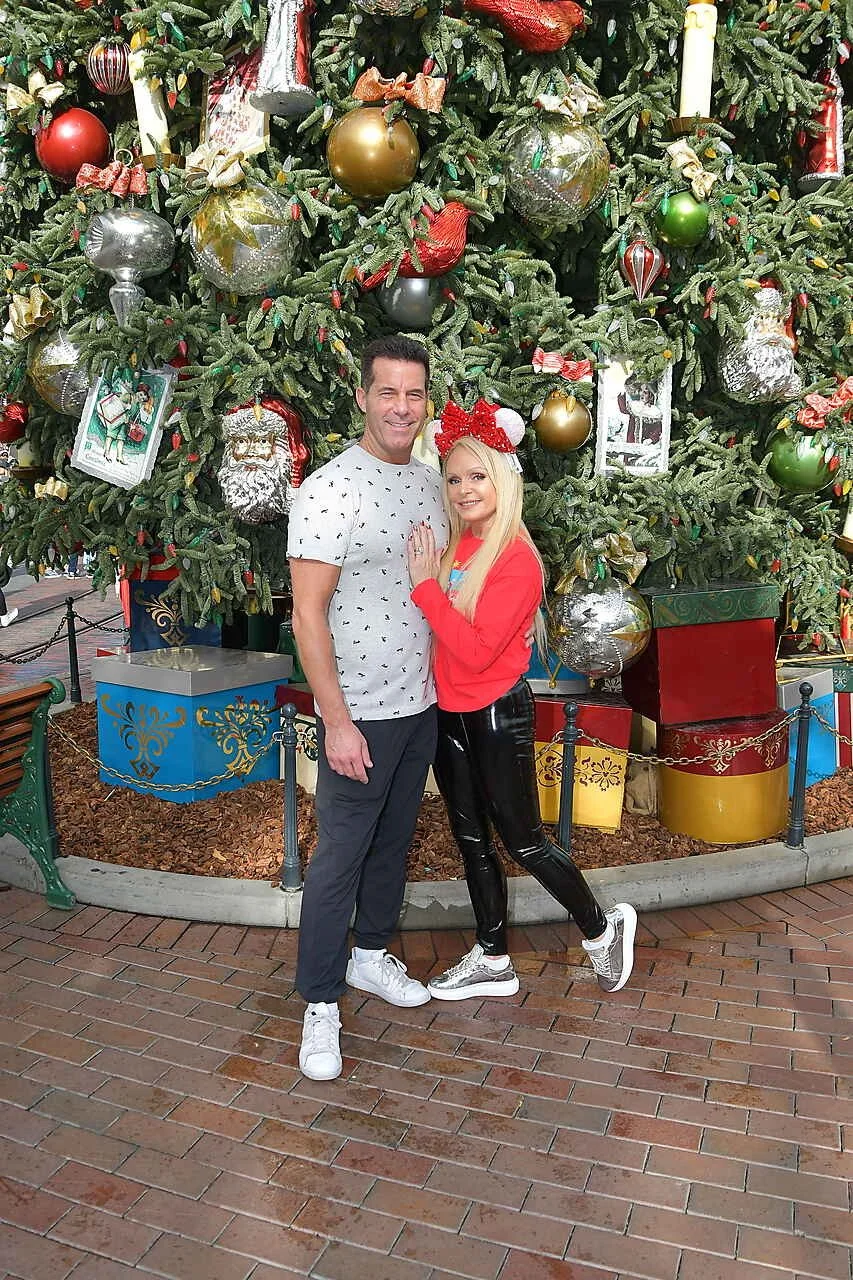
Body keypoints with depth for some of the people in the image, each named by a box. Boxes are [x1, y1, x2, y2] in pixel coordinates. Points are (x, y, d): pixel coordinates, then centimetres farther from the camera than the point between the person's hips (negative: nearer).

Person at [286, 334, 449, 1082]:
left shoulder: (430, 483, 6)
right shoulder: (330, 490, -17)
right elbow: (308, 614, -19)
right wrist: (337, 720, -21)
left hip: (422, 704, 7)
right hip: (360, 714, -7)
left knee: (394, 842, 20)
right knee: (341, 857, 4)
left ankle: (370, 956, 40)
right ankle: (320, 1006, 20)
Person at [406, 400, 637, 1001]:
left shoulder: (517, 560, -18)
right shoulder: (455, 548, 3)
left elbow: (476, 650, -26)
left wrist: (426, 584, -25)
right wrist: (428, 578, -4)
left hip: (497, 715, -7)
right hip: (451, 714, 8)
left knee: (523, 840, 7)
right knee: (473, 841, 16)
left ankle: (602, 928, 32)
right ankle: (493, 962, 33)